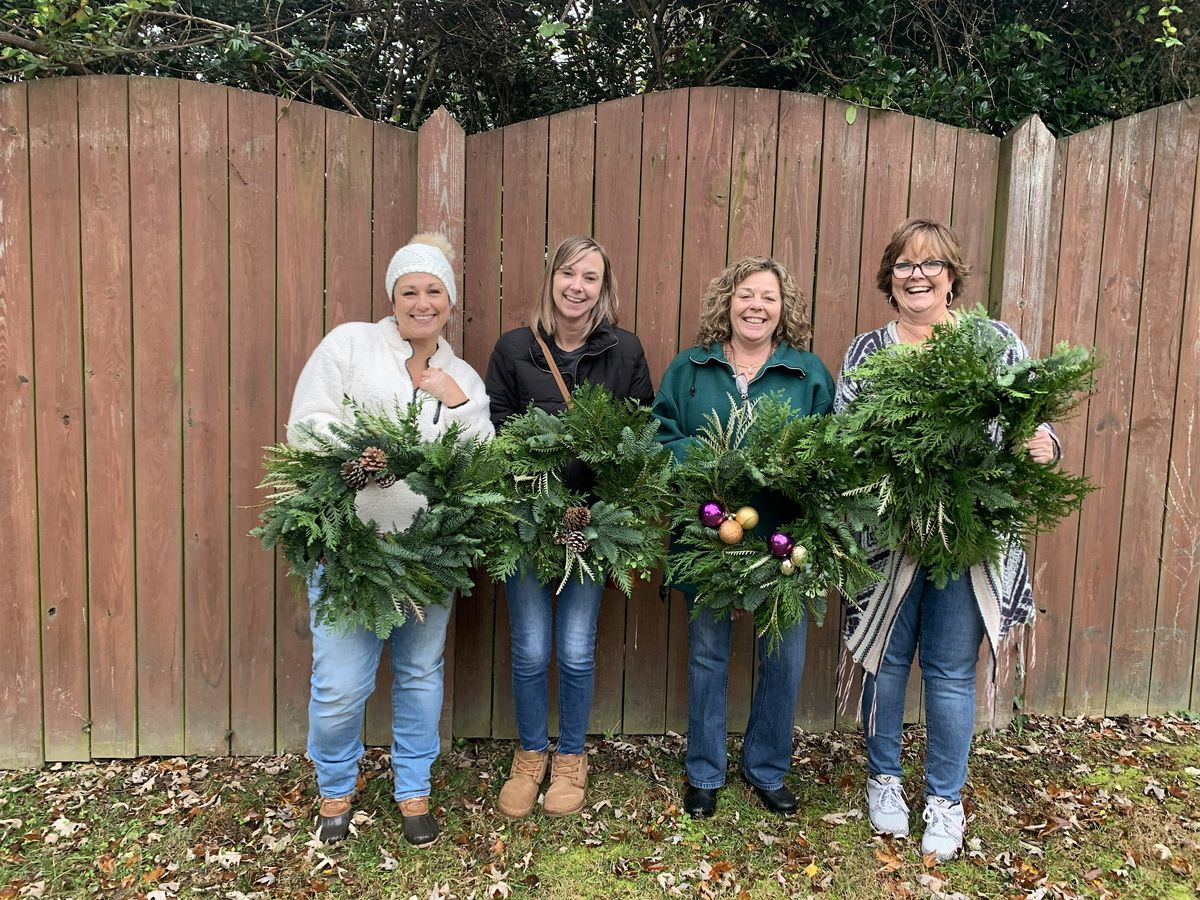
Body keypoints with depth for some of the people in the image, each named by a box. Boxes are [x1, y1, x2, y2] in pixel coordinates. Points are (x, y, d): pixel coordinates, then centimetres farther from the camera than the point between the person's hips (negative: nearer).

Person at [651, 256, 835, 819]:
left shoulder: (810, 373, 5)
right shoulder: (688, 369, 5)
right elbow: (661, 436, 0)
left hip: (783, 539, 1)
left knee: (784, 657, 9)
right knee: (707, 653, 12)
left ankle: (767, 769, 32)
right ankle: (704, 772, 30)